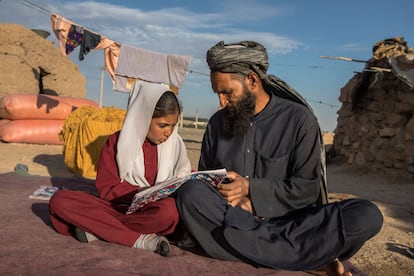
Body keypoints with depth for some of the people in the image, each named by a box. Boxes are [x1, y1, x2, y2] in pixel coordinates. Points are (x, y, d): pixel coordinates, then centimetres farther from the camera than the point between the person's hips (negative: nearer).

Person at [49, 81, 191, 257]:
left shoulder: (175, 143, 4)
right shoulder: (117, 142, 0)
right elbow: (106, 189, -5)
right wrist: (146, 192, -18)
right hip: (118, 207, 1)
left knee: (168, 210, -37)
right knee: (59, 200, -21)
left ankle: (96, 230, -21)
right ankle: (139, 240, -28)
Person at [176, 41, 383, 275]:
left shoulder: (298, 118, -3)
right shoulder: (218, 122, 8)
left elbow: (307, 188, -5)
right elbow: (204, 177, 14)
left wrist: (250, 189, -17)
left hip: (286, 221, -2)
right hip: (231, 220, 3)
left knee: (367, 215, -22)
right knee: (191, 192, -31)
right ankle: (310, 256, -23)